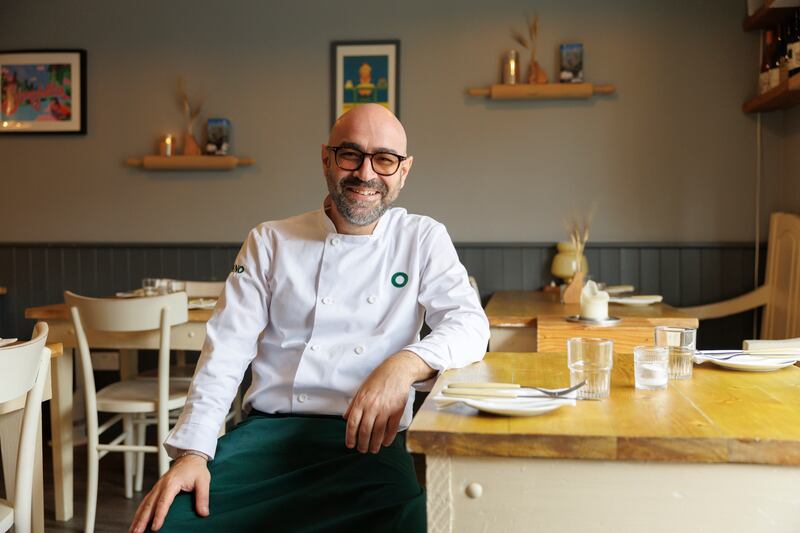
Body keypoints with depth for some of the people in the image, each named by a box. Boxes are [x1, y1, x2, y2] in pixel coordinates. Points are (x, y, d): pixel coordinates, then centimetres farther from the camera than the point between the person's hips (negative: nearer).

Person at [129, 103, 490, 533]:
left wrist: (406, 364, -24)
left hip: (364, 438, 0)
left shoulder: (423, 239, 9)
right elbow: (227, 349, 3)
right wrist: (192, 451, -10)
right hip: (267, 430, 1)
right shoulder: (269, 242, 10)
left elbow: (469, 324, -2)